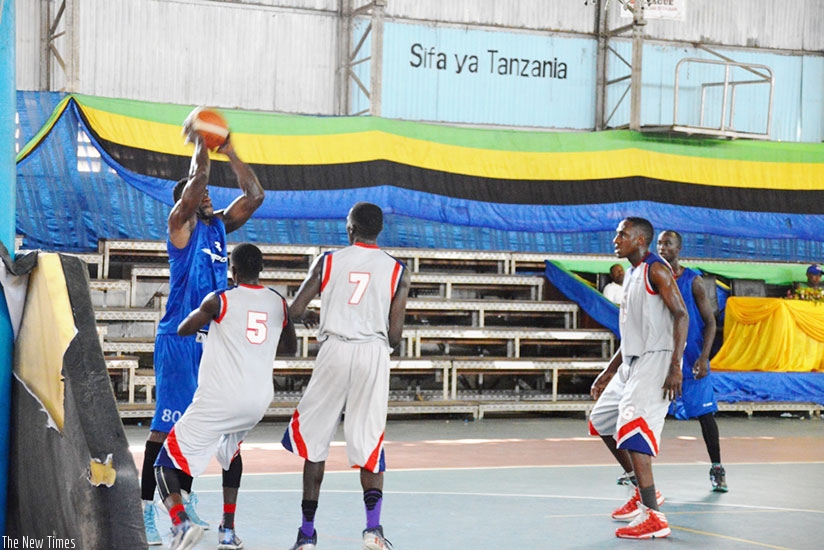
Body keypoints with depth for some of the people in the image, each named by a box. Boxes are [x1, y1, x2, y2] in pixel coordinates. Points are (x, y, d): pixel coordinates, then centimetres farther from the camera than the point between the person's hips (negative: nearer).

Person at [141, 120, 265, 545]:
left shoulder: (219, 224, 14)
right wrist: (200, 145, -8)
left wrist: (229, 152, 5)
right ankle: (145, 509, -7)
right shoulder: (180, 224, -6)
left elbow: (254, 195, 8)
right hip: (178, 339, -7)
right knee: (167, 423, -9)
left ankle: (185, 499, 24)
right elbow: (196, 181, -21)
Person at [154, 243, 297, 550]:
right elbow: (290, 347, 25)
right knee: (231, 451, 35)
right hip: (258, 401, 5)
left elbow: (183, 330, 12)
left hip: (218, 399, -5)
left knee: (166, 464, 3)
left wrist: (202, 313, 32)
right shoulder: (279, 303, 9)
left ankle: (181, 522, -26)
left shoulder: (219, 301, -4)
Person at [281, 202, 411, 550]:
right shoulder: (397, 271, 6)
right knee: (369, 443, 7)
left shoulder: (328, 261, 4)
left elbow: (295, 311, 5)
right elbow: (395, 334, 3)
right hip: (374, 353, 0)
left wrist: (309, 317, 27)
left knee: (314, 441, 11)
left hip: (334, 351, 0)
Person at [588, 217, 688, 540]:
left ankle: (653, 517, -25)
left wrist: (675, 367, -25)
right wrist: (608, 373, 25)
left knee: (631, 428, -21)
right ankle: (643, 491, 27)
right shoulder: (631, 276, 19)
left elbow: (681, 315, -17)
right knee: (601, 421, 18)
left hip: (656, 360, -10)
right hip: (632, 362, 10)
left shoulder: (656, 270, -9)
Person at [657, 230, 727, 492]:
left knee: (705, 414, 1)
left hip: (692, 360, -3)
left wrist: (704, 357, -15)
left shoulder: (693, 281, -4)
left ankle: (716, 469, 11)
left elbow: (710, 322, -4)